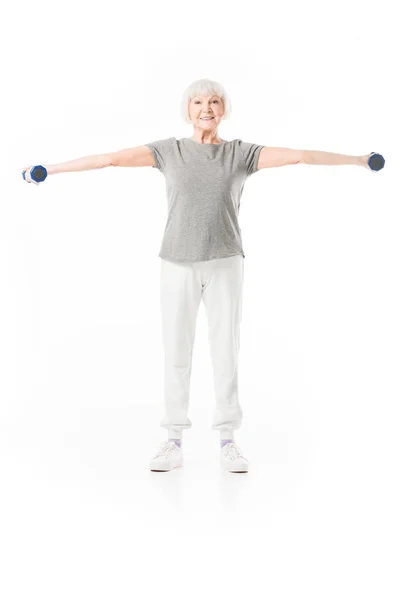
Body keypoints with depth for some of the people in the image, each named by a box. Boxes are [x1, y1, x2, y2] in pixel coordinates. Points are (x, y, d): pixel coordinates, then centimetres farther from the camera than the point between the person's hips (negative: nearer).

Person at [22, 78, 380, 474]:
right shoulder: (169, 151, 3)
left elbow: (298, 156, -3)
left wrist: (357, 160, -8)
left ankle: (227, 442, 12)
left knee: (226, 350, 2)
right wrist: (52, 169, -4)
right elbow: (112, 158, -2)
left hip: (225, 264, 0)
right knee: (176, 352, 3)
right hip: (178, 264, 0)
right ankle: (174, 442, 12)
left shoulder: (241, 153, 4)